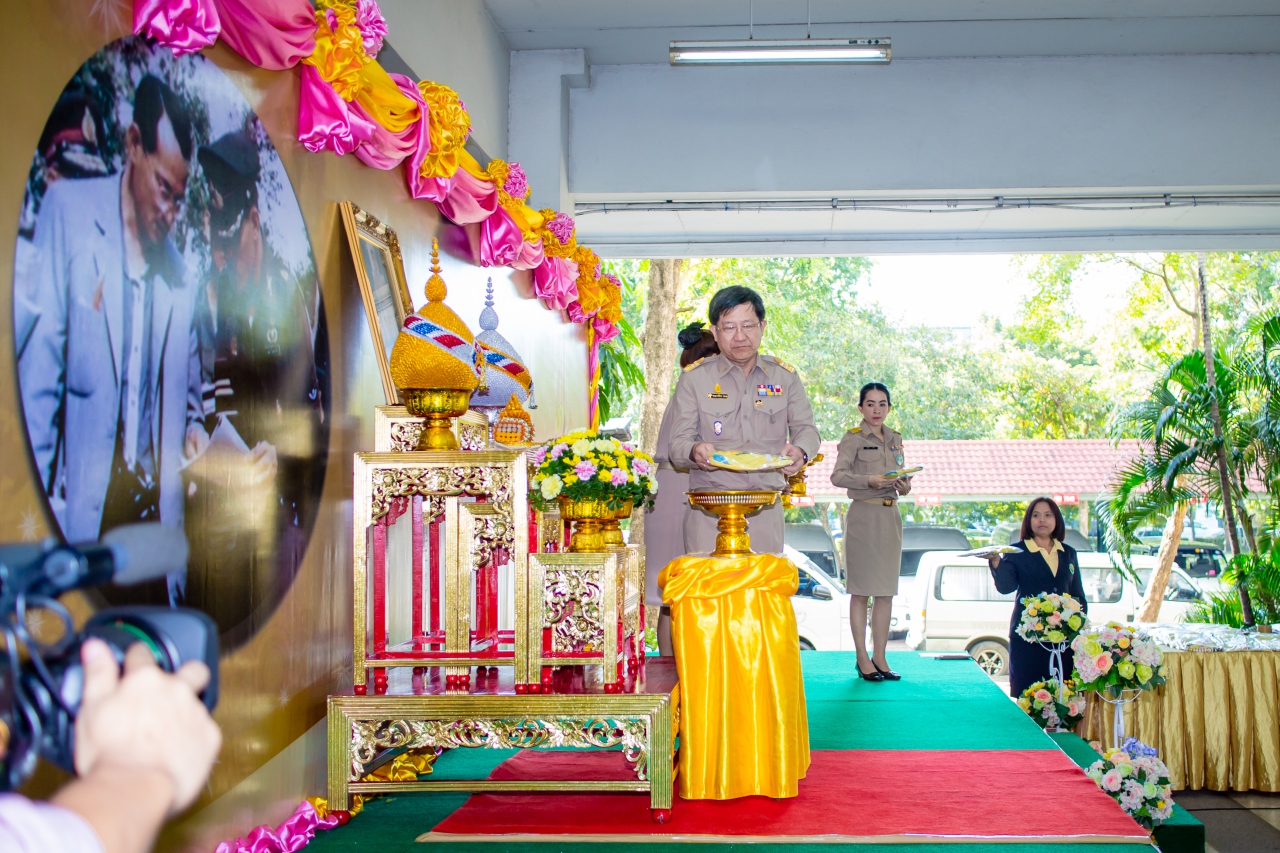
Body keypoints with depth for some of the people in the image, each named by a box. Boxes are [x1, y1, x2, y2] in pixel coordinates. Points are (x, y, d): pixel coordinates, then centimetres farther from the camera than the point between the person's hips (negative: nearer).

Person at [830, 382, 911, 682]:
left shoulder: (895, 440, 15)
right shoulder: (853, 438, -4)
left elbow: (900, 479, 19)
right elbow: (837, 476, -16)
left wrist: (904, 486, -3)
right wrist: (869, 481, -29)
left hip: (891, 516, 6)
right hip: (863, 515, -6)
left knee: (886, 592, 7)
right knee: (861, 591, -2)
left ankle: (880, 657, 13)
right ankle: (863, 659, 5)